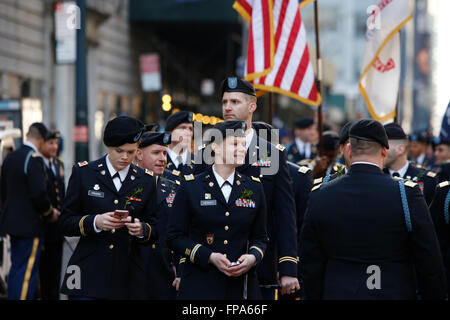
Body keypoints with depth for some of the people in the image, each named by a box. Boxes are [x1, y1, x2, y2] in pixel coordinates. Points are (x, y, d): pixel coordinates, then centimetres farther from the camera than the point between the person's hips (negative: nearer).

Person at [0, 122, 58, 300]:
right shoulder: (34, 159, -17)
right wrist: (50, 213, -6)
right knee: (27, 272, -6)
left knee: (16, 268, 16)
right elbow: (39, 193, -22)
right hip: (30, 225, -9)